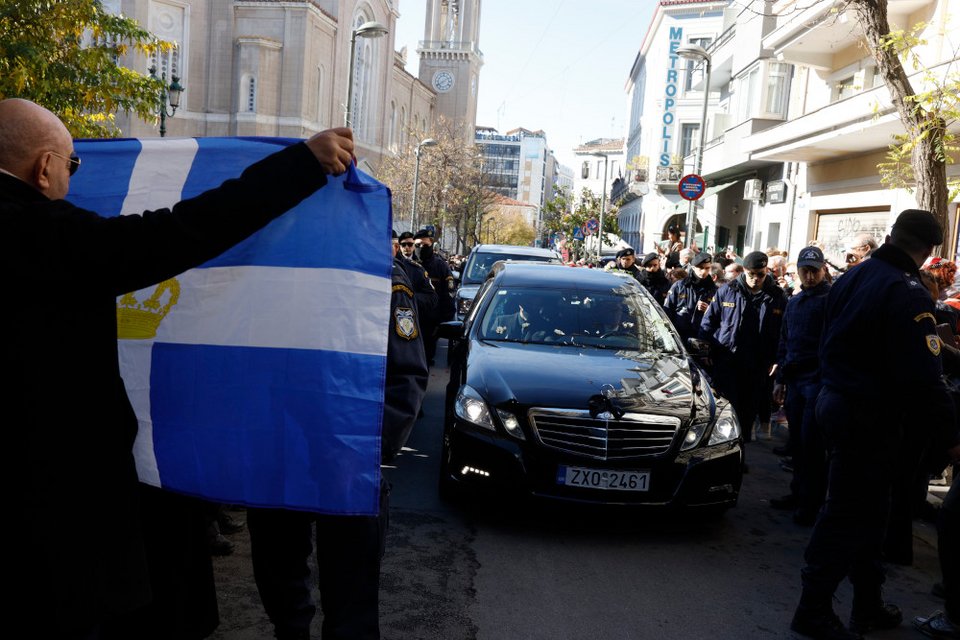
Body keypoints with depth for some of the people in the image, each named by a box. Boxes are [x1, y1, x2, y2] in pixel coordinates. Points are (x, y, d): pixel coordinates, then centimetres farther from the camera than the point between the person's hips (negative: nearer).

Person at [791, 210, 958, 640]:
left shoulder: (850, 279, 8)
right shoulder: (907, 294, -20)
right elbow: (922, 376, -23)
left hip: (835, 402, 9)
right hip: (869, 416, -9)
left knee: (865, 508, 19)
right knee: (849, 513, 2)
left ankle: (869, 605, 31)